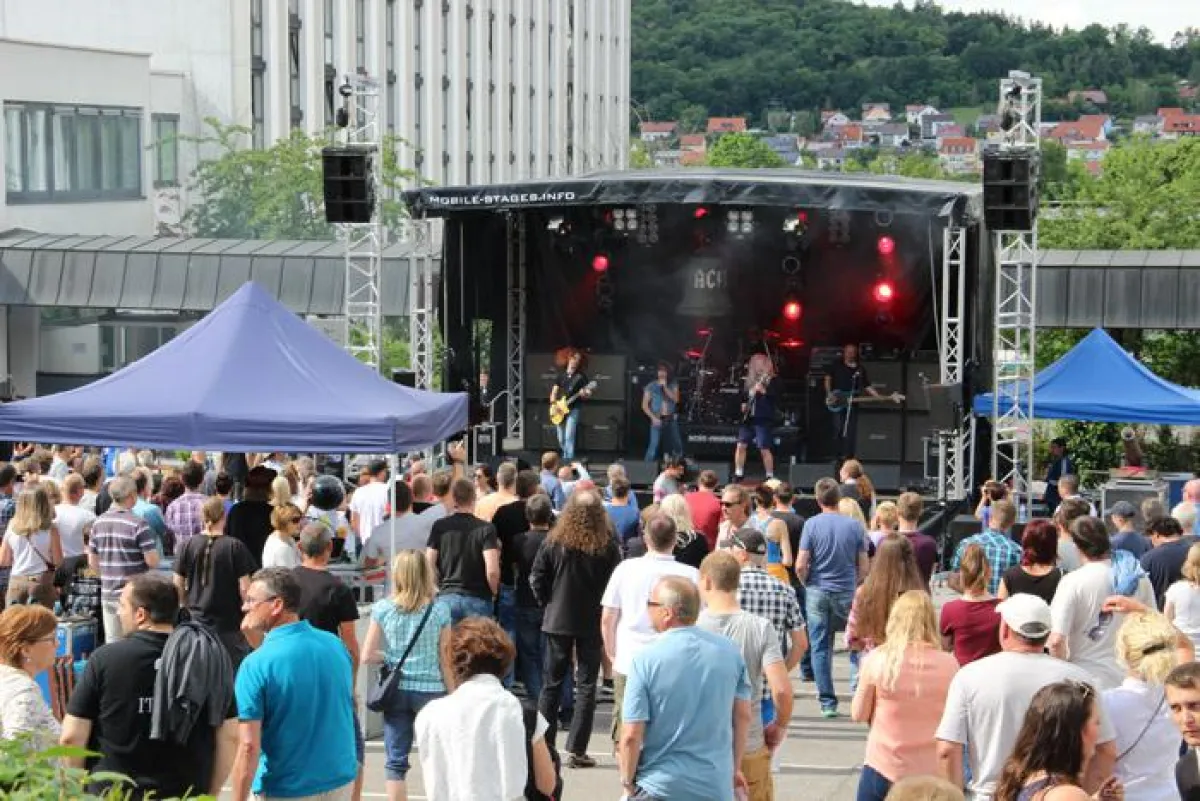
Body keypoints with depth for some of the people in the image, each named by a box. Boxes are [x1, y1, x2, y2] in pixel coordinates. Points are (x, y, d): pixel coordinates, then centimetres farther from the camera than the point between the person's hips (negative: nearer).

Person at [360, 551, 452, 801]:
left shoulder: (383, 609, -4)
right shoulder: (439, 611, -6)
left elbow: (367, 656, -3)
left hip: (396, 691, 1)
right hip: (431, 689, -1)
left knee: (396, 763, 7)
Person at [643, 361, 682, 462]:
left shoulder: (673, 385, 8)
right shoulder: (651, 386, 1)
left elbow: (676, 399, -8)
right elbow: (645, 406, 0)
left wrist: (665, 387, -12)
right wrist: (653, 418, -11)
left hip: (671, 420, 3)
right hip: (658, 420, -3)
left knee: (677, 446, 5)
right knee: (654, 447, -11)